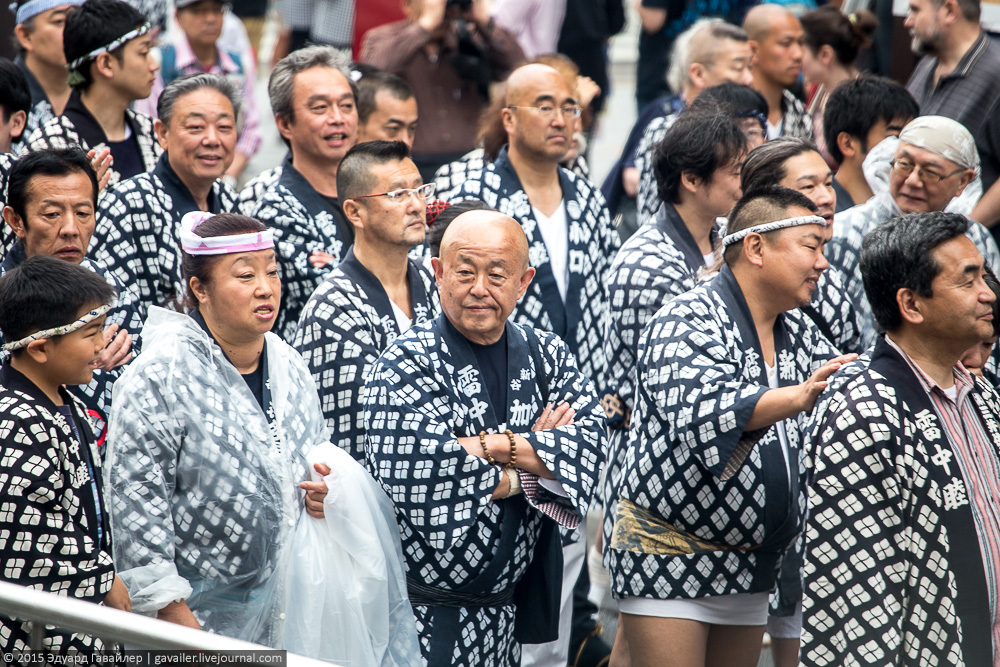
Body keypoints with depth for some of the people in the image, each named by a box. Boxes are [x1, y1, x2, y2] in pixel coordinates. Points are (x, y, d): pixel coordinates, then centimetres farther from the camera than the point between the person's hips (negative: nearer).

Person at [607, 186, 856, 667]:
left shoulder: (799, 335, 11)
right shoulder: (688, 323, -14)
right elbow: (697, 415, -31)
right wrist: (796, 398, -44)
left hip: (749, 568, 8)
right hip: (669, 556, -8)